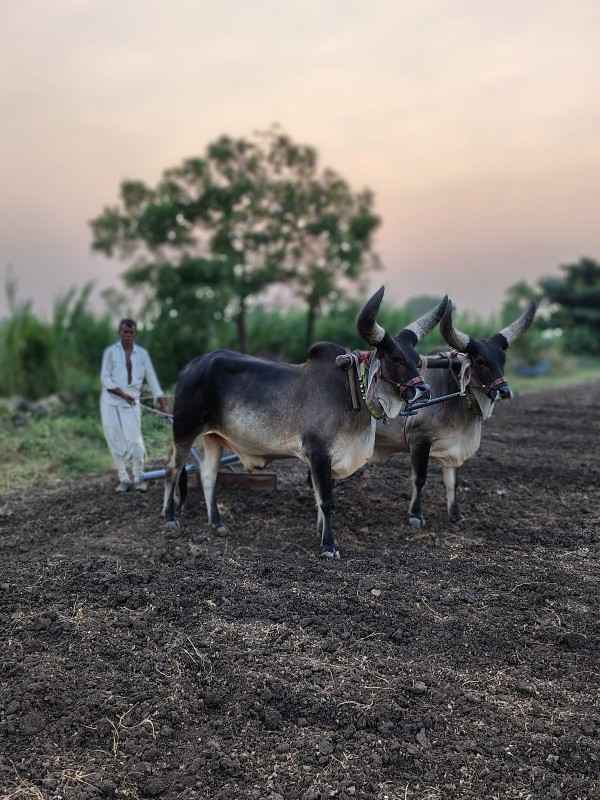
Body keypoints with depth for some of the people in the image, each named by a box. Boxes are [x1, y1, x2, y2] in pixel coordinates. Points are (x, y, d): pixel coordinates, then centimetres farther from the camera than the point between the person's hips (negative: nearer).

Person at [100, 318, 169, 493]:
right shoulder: (111, 352, 2)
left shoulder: (142, 353, 5)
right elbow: (105, 378, -1)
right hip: (110, 402, 0)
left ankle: (139, 477, 5)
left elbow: (151, 378, 3)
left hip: (132, 402, 0)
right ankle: (123, 479, 10)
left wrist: (162, 402, -3)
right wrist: (122, 393, -13)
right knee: (115, 440, 0)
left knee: (135, 440, -10)